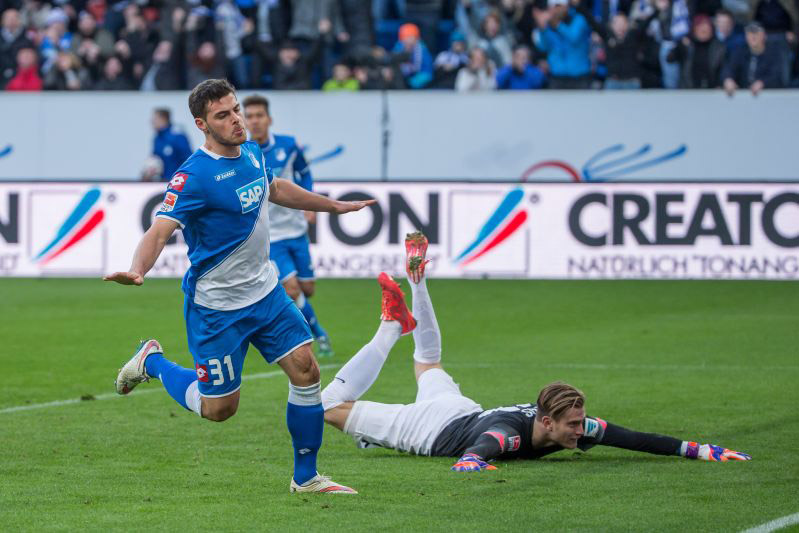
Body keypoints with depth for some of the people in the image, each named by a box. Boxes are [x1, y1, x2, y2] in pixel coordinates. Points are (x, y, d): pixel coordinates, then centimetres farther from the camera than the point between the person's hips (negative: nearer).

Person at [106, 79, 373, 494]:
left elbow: (276, 189, 24)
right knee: (218, 409, 1)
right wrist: (137, 271, -52)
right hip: (216, 305, -7)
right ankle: (152, 362, 29)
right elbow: (160, 229, -32)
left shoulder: (251, 152, 2)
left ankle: (305, 478, 10)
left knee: (305, 370, -4)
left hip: (265, 290, 7)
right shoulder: (194, 176, -23)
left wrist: (335, 206, 32)